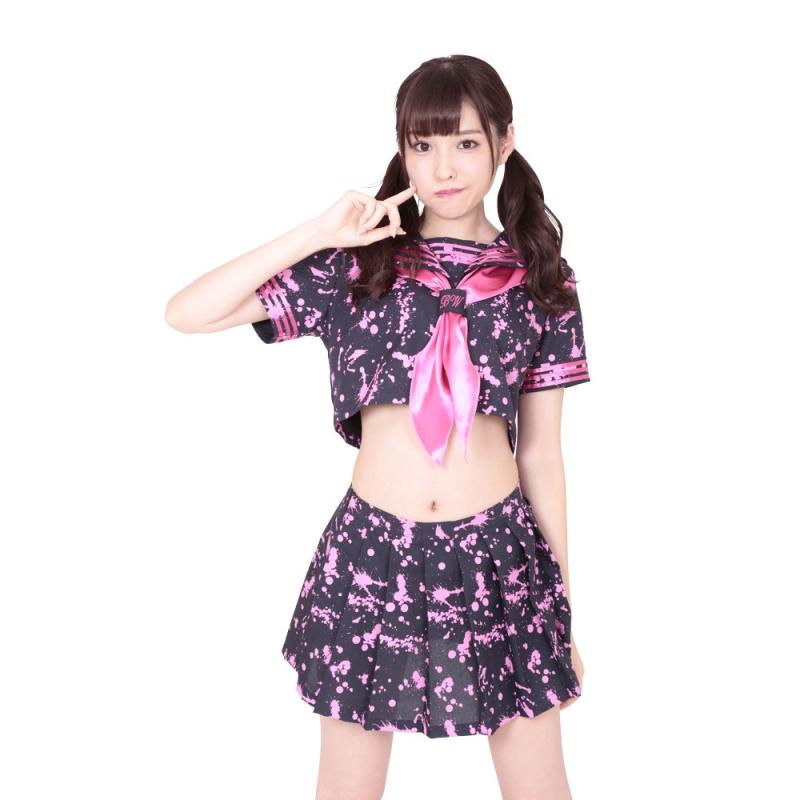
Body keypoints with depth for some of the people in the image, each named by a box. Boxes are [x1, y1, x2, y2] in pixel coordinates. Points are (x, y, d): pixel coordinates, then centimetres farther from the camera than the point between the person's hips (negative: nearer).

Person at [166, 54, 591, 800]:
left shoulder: (540, 282, 2)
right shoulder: (355, 266, 0)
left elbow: (541, 453, 6)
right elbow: (186, 313, -7)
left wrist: (563, 606, 8)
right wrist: (316, 234, -13)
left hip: (497, 556, 1)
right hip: (373, 553, 0)